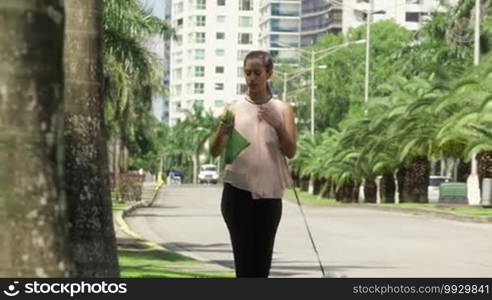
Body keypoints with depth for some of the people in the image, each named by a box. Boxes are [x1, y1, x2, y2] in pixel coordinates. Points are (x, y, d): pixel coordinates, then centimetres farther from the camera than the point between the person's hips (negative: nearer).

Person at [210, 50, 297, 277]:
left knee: (262, 260, 5)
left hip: (269, 193, 2)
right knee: (245, 260, -8)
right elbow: (215, 152, -2)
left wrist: (278, 126, -17)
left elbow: (291, 152, -1)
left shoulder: (282, 110, 6)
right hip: (238, 191, -2)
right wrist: (222, 130, -22)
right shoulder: (234, 109, 3)